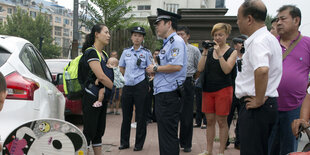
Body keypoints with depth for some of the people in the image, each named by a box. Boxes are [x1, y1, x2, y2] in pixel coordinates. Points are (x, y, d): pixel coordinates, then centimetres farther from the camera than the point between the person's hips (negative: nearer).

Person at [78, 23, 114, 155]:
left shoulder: (104, 54, 15)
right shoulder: (91, 53, -13)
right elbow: (101, 76, -21)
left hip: (102, 98, 9)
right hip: (91, 98, -9)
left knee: (99, 131, 13)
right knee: (89, 132, -4)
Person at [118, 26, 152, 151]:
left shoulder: (146, 53, 0)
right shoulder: (126, 52, 9)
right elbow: (121, 67, 20)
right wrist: (129, 77, 12)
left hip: (140, 86, -3)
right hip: (127, 86, 4)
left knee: (141, 116, 2)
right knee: (126, 115, 10)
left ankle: (139, 144, 11)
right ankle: (124, 142, 21)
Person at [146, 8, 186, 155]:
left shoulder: (176, 41, -11)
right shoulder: (167, 43, 20)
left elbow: (176, 66, -25)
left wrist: (155, 68, -12)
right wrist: (155, 69, 9)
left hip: (169, 94, -10)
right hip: (162, 93, 10)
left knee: (169, 135, -5)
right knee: (163, 133, 18)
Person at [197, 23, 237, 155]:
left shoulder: (232, 52, -1)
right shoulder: (209, 51, 9)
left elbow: (227, 69, -15)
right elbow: (200, 69, 0)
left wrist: (219, 53, -19)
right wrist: (204, 53, -8)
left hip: (223, 89, -4)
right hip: (208, 89, 4)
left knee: (222, 121, 1)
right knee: (209, 121, 9)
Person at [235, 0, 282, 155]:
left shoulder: (258, 41, -18)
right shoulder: (270, 38, 16)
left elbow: (262, 70, -36)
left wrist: (258, 100, -25)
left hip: (256, 107, -11)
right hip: (269, 104, 11)